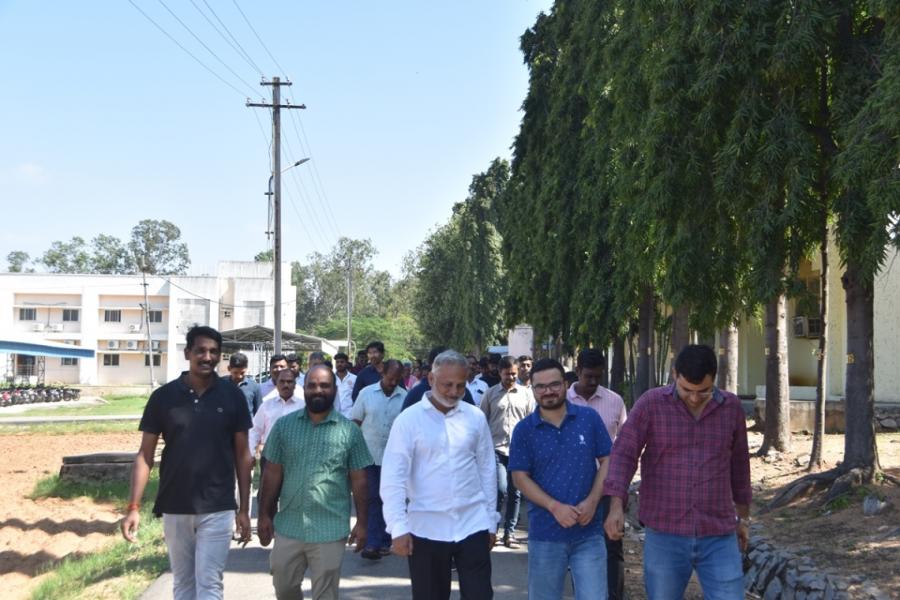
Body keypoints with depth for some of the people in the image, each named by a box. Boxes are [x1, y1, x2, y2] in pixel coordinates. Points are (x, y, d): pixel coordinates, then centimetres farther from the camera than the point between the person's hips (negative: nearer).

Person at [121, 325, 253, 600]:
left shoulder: (232, 396, -3)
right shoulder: (164, 396, -3)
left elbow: (242, 454, 3)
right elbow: (145, 454, 1)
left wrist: (244, 508, 0)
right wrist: (134, 507, -7)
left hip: (217, 509, -1)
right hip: (174, 508, 2)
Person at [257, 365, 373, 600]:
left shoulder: (349, 431, -2)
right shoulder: (284, 425, 3)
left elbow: (358, 480, 1)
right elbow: (272, 474, 6)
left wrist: (361, 522, -1)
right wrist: (265, 515, 4)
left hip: (330, 530, -2)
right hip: (288, 526, 2)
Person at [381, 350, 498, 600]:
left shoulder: (476, 417, 4)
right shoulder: (408, 419, -5)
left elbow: (487, 470, 10)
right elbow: (393, 478, -8)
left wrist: (491, 521, 11)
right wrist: (398, 527, -15)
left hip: (473, 524, 2)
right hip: (427, 528, -2)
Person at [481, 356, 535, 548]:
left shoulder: (526, 393, 7)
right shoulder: (491, 393, 4)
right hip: (497, 449, -2)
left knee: (515, 493, 5)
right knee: (500, 489, -14)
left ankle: (509, 532, 15)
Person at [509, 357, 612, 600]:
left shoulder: (589, 418, 2)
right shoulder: (524, 430, 0)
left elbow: (607, 461, 4)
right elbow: (520, 477, -2)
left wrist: (592, 501, -10)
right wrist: (555, 507, -15)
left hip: (589, 531, 0)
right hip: (545, 534, 0)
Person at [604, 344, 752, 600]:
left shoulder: (731, 407, 3)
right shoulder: (650, 404, -5)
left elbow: (739, 464, 14)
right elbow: (624, 454, -9)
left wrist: (743, 516, 20)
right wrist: (616, 505, -23)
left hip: (719, 538, 2)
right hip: (664, 536, -1)